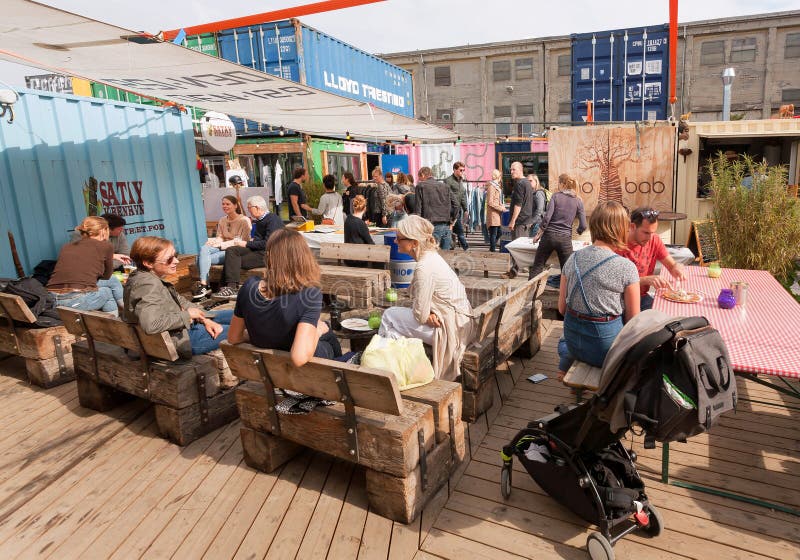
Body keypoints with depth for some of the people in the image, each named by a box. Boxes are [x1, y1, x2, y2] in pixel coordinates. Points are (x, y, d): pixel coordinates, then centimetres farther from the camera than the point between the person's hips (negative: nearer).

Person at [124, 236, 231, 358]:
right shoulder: (148, 284, -28)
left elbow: (180, 301, 12)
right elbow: (151, 324, -42)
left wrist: (205, 319, -1)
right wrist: (187, 314, -26)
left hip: (184, 325, 10)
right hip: (182, 339, -10)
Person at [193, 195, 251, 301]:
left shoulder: (244, 220, -4)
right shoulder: (222, 220, 19)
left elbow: (241, 241, -10)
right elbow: (219, 237, 17)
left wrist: (221, 244, -18)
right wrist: (213, 241, -8)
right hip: (223, 248, 6)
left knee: (206, 259, -26)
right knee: (203, 249, -27)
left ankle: (204, 286, -19)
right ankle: (203, 284, -33)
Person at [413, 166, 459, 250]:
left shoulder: (420, 186, 3)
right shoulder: (445, 186, 16)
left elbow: (417, 208, -3)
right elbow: (455, 204, 9)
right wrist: (451, 222, 14)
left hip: (433, 226, -5)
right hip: (446, 226, 5)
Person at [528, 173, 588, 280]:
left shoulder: (556, 196, -1)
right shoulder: (578, 201, 4)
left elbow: (547, 217, -10)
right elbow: (583, 226, 1)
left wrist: (539, 234, 0)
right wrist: (578, 232, 23)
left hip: (549, 235, -1)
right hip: (566, 238, 1)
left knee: (537, 266, 8)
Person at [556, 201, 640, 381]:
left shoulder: (572, 259, -3)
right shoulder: (626, 267, -16)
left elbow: (562, 308, 4)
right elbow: (633, 319, -7)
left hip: (573, 341, 6)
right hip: (605, 344, -6)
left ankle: (567, 360, 20)